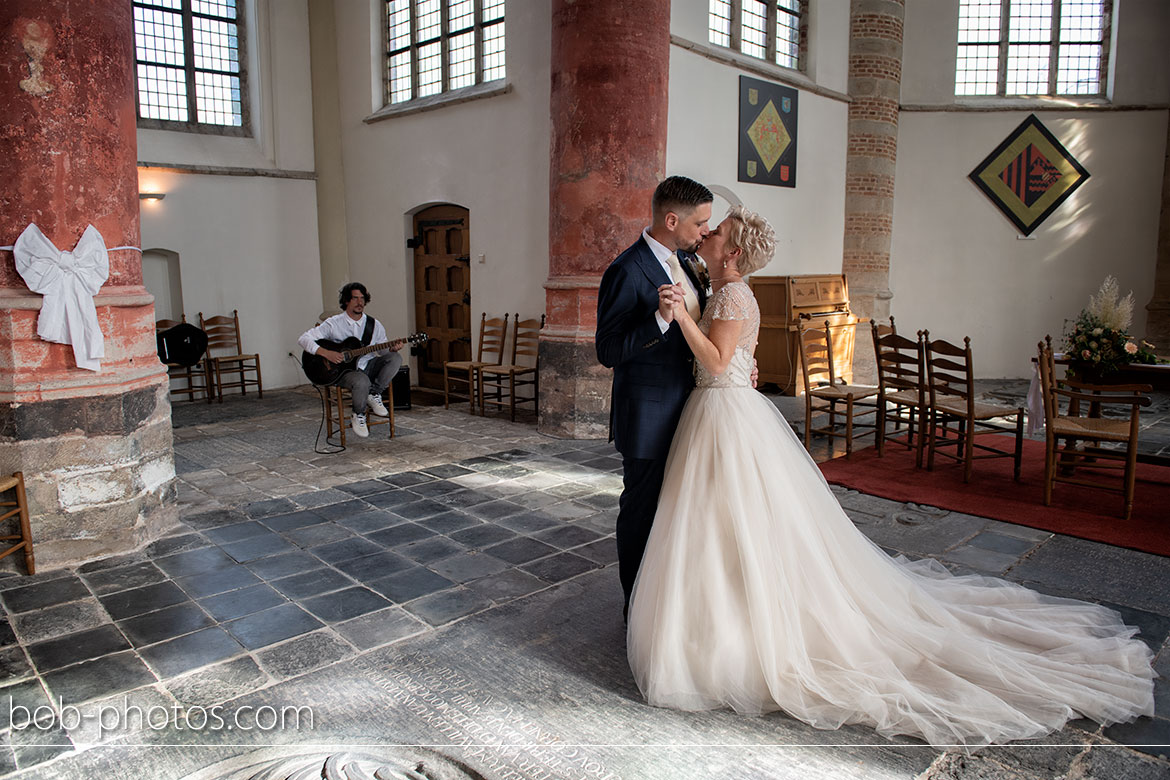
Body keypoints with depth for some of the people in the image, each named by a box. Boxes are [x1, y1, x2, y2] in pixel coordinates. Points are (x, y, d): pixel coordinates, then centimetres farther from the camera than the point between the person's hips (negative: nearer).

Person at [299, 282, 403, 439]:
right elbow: (303, 339, -7)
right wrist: (325, 353, -21)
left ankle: (373, 394, -10)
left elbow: (383, 349, 11)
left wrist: (392, 348, -14)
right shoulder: (334, 323, -4)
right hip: (343, 370, -4)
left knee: (395, 358, -19)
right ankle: (358, 416, -8)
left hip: (368, 367, 4)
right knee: (362, 381, -37)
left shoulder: (374, 325, 6)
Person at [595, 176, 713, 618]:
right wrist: (662, 319, -33)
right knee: (641, 510, 7)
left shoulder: (684, 262, 8)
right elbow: (608, 352, -21)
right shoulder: (627, 271, -19)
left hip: (685, 411, 9)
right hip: (648, 417, -8)